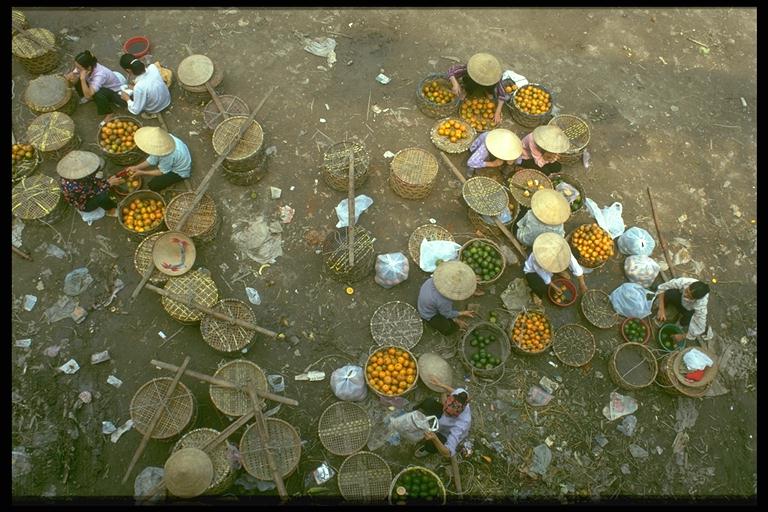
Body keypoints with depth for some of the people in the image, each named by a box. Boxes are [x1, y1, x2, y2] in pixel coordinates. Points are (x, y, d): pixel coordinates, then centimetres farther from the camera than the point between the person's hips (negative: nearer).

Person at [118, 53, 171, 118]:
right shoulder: (153, 67, -26)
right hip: (167, 100, 4)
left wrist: (127, 99, -8)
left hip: (154, 110, -4)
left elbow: (136, 110, -24)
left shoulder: (139, 88, -40)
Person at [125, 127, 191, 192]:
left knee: (153, 185, -9)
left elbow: (162, 172, -20)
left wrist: (142, 173, -12)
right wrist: (136, 167, -10)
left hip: (180, 172, -8)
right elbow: (152, 159, -7)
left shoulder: (167, 156, -42)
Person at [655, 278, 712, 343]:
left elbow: (699, 328, -32)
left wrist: (683, 336, -20)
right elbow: (662, 287, -27)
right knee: (668, 293, -31)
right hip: (681, 299, 1)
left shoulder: (701, 306, -42)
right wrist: (661, 309, -33)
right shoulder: (683, 282, -40)